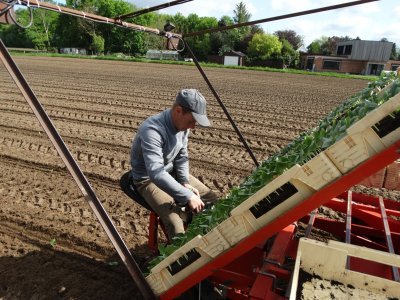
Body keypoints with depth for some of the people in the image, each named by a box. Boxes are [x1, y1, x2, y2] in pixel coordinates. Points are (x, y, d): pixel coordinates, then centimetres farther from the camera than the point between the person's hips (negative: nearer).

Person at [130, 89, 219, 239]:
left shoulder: (182, 125, -8)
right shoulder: (152, 130, -34)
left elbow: (182, 157, 4)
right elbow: (156, 174, -41)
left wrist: (185, 182, -9)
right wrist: (187, 196, -38)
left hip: (172, 172, 7)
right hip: (148, 179, -7)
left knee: (212, 198, 2)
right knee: (176, 221, -28)